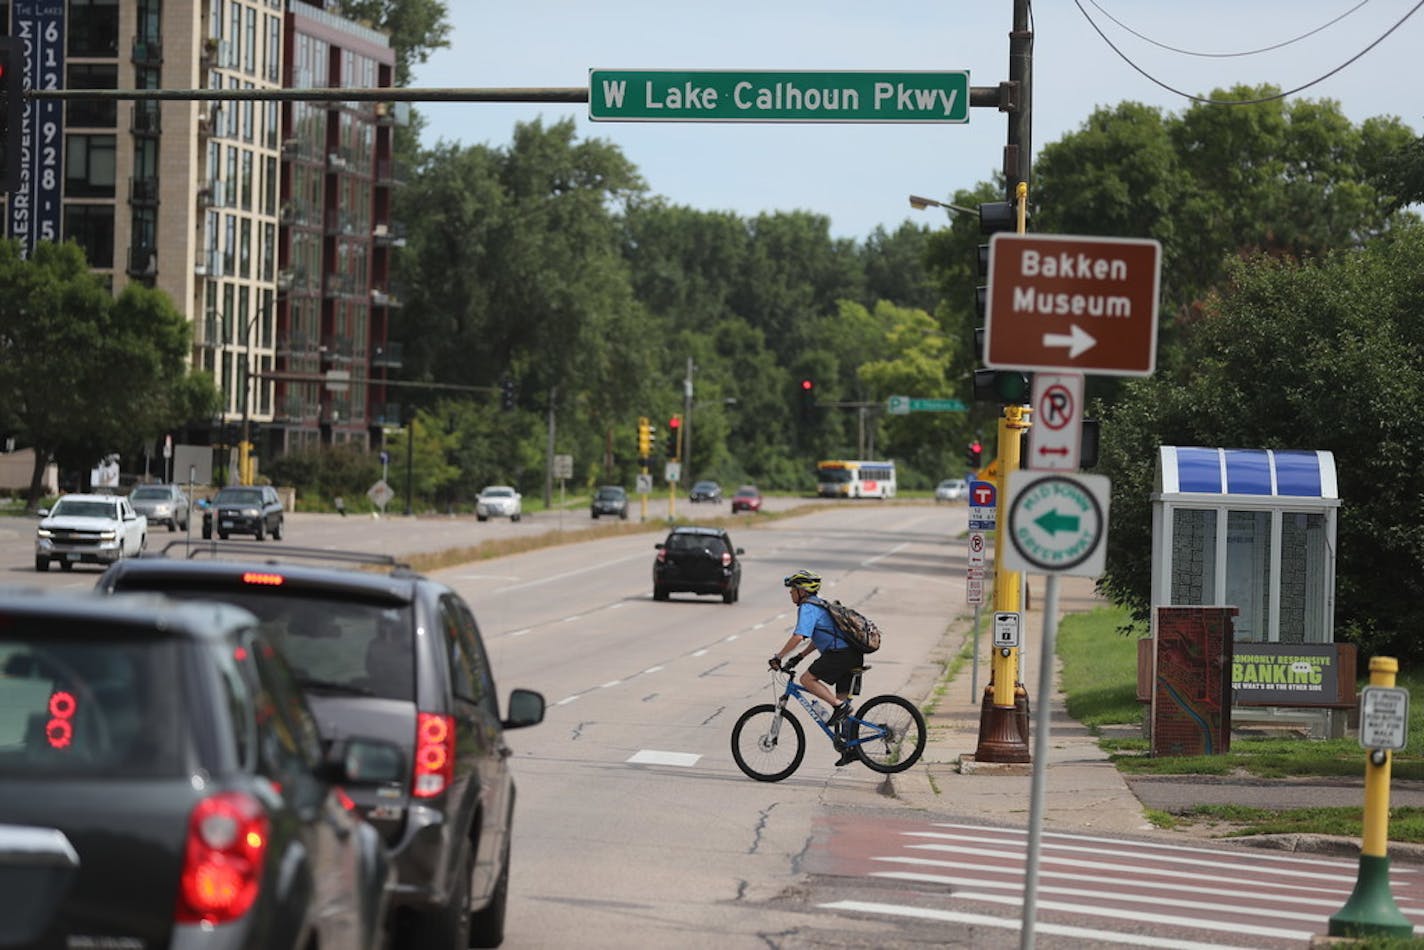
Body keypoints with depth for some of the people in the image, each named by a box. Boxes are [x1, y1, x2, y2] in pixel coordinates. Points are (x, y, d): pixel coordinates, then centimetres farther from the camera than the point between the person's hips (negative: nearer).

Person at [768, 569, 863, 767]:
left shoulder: (807, 608, -8)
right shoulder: (819, 606, 24)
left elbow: (798, 636, -20)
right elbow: (817, 639, 30)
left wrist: (778, 657, -15)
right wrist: (799, 657, 25)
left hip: (840, 653, -10)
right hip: (854, 654, 10)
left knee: (807, 679, -7)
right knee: (842, 701, 13)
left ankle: (839, 706, -13)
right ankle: (850, 748, 13)